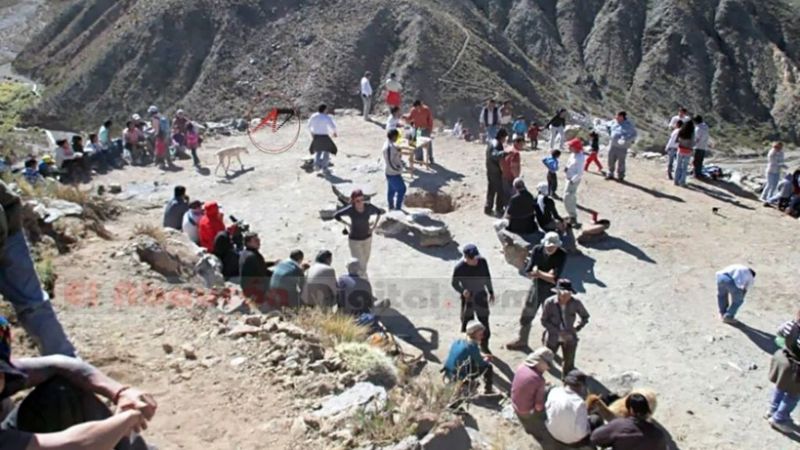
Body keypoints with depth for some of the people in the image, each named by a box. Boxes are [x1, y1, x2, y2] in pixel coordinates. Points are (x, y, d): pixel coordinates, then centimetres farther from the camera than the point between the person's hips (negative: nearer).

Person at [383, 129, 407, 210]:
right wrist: (397, 169, -17)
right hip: (393, 173, -10)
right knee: (401, 189, -3)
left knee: (391, 190, 17)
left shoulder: (389, 145, 8)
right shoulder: (389, 147, -25)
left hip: (390, 172, 10)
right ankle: (397, 207, 3)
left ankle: (391, 207, 28)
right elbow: (390, 162, -26)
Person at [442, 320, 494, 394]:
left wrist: (483, 357, 15)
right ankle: (488, 390, 19)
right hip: (461, 377, -7)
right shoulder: (472, 347, -19)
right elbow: (481, 363, -7)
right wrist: (486, 360, 14)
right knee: (488, 367, 6)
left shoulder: (458, 342, 3)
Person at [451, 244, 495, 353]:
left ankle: (484, 346, 34)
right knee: (466, 324, 7)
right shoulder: (459, 268, -22)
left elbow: (487, 277, 4)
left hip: (481, 297, 3)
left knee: (485, 323, 13)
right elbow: (454, 283, -9)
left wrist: (491, 292, 12)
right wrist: (462, 291, -28)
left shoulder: (482, 262, -12)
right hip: (467, 299, -3)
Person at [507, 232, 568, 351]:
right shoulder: (537, 250, -13)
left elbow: (554, 279, -25)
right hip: (536, 286, 4)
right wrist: (546, 274, -23)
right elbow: (528, 272, -14)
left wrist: (539, 272, -21)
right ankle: (521, 341, 37)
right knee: (526, 315, 16)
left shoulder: (561, 255, -21)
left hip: (550, 290, -3)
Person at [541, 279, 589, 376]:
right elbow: (544, 321, -12)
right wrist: (558, 332, -20)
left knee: (569, 365, 9)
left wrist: (577, 328, -11)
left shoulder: (576, 303, -16)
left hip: (569, 338, 1)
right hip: (553, 337, -1)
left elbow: (585, 317, 2)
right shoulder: (549, 303, -21)